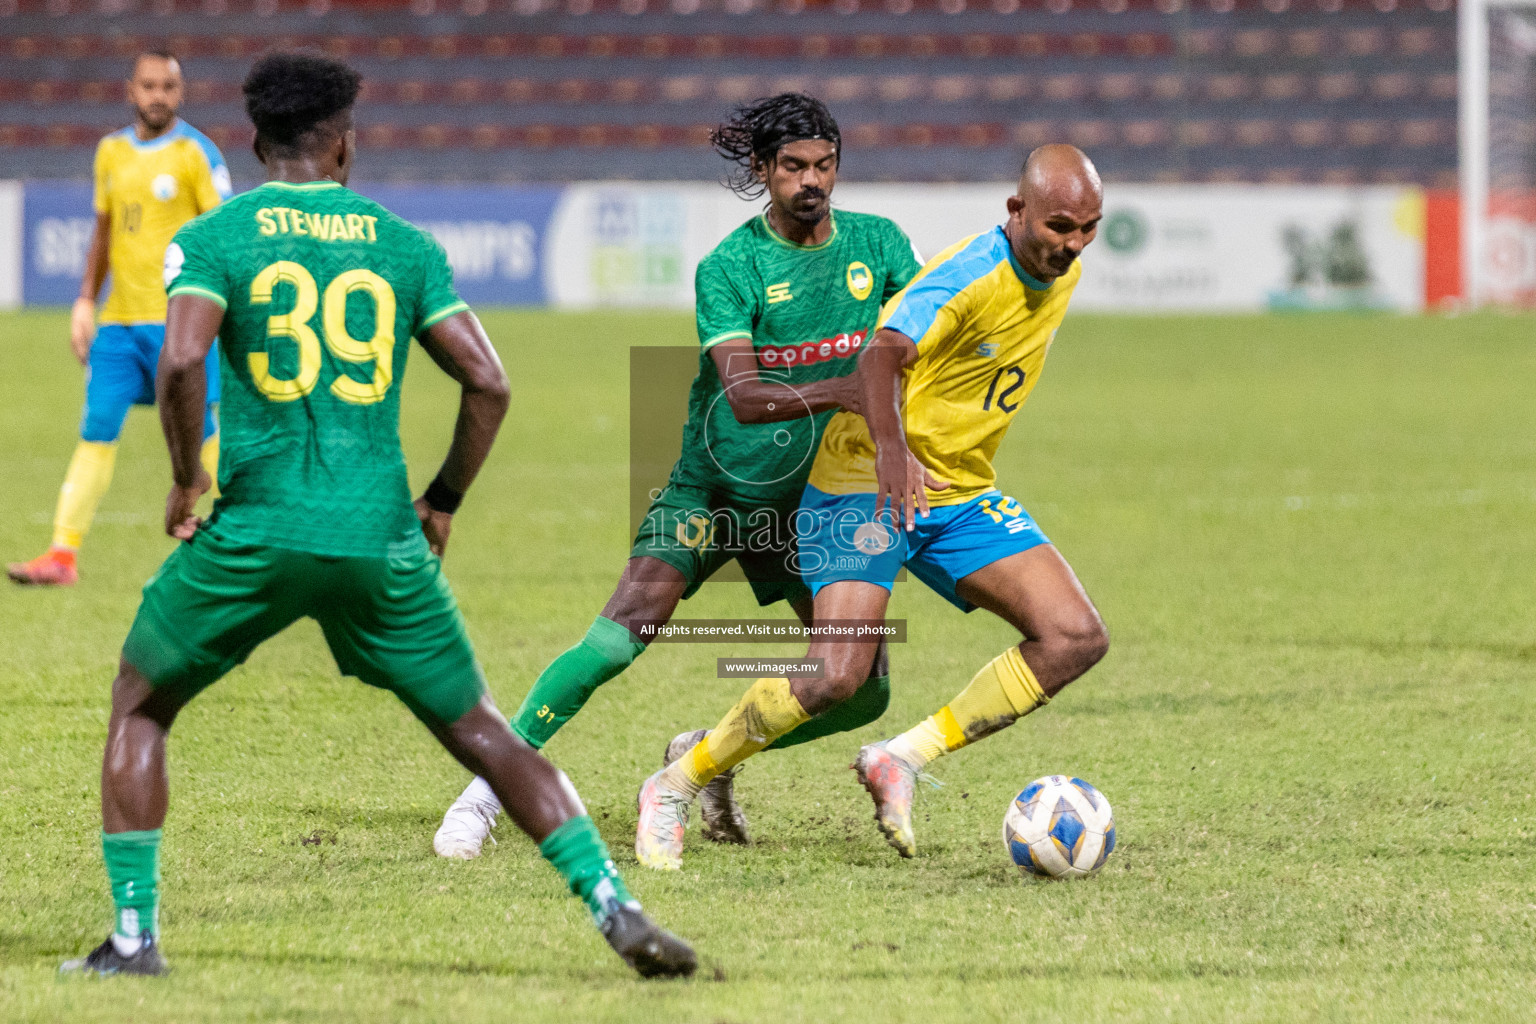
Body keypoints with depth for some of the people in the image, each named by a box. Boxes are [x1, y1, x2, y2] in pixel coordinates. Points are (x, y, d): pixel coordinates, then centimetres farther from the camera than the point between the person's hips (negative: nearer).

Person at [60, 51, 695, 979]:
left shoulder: (214, 238, 1)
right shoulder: (406, 247, 9)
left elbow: (182, 361, -16)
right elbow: (488, 383, 3)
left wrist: (187, 481, -2)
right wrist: (444, 501, 16)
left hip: (254, 534, -2)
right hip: (380, 539, 2)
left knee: (140, 707, 18)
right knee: (480, 731, 13)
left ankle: (134, 935, 10)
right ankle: (616, 908, 3)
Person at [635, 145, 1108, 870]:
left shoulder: (1060, 272, 3)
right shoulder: (971, 275, -22)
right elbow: (880, 357, -36)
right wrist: (890, 450, -52)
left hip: (961, 495, 8)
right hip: (868, 481, -8)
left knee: (1077, 640, -10)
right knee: (835, 675, -22)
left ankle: (902, 761, -3)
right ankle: (674, 789, -1)